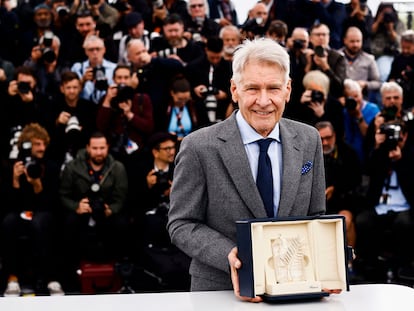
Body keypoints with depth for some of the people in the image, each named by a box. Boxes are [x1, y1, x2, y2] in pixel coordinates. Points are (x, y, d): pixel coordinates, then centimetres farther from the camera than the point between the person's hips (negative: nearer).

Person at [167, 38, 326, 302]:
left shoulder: (309, 141, 6)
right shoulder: (199, 148, -7)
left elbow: (316, 217, 13)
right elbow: (182, 224, -3)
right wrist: (229, 256, -19)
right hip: (220, 290, -1)